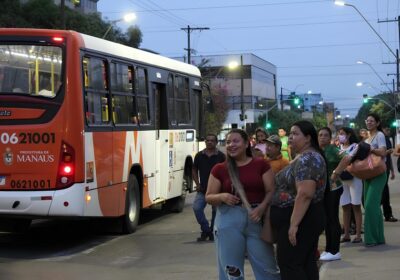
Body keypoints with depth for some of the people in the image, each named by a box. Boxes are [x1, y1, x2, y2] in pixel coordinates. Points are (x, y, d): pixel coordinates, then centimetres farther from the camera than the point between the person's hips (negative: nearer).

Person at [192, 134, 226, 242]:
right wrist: (197, 184, 4)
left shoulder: (221, 156, -2)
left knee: (216, 211, 4)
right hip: (202, 189, 2)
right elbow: (194, 170, 14)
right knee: (197, 208, -14)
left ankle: (213, 232, 18)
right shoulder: (199, 155, 5)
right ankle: (206, 230, 0)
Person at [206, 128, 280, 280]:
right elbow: (209, 197, 7)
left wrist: (261, 207, -16)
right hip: (229, 221, 0)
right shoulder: (219, 169, 5)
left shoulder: (261, 164, 5)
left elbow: (271, 191, 2)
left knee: (267, 266, 3)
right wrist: (222, 196, -15)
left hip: (256, 219, 0)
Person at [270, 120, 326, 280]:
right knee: (307, 263, 11)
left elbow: (305, 194, -27)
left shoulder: (307, 159, -18)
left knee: (289, 264, -7)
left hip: (300, 219, -11)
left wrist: (294, 224, -28)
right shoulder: (302, 158, 16)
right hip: (305, 218, 11)